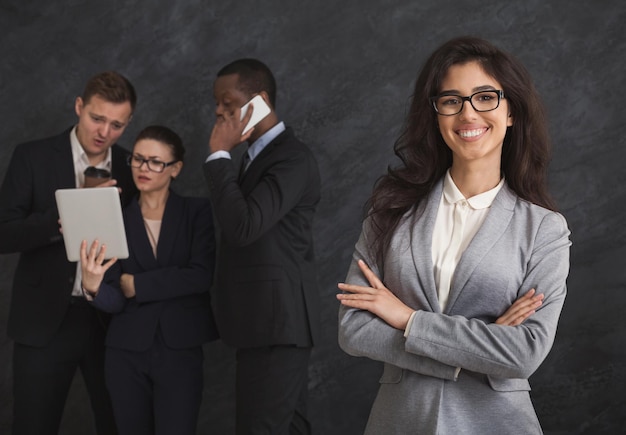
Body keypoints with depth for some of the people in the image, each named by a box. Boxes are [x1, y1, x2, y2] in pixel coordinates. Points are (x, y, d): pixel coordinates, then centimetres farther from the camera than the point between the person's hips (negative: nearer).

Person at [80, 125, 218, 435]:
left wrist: (137, 285, -8)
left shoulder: (198, 211, 1)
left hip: (180, 351, -2)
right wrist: (92, 287, -25)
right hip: (126, 353, 2)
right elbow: (115, 301, -3)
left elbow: (201, 275, -13)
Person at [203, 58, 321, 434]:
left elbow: (243, 227, -24)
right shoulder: (260, 154, 16)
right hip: (268, 319, 10)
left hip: (277, 320, -10)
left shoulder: (293, 158, -15)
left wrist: (220, 154, -17)